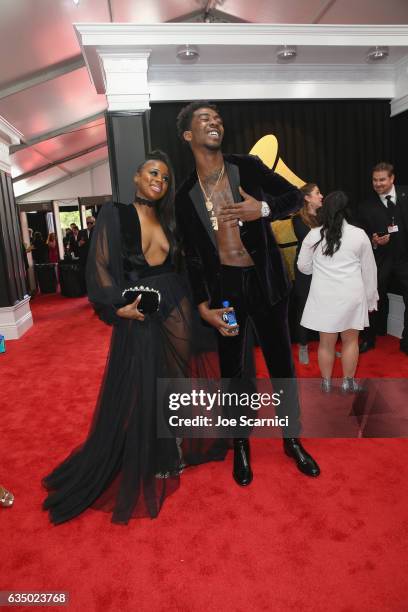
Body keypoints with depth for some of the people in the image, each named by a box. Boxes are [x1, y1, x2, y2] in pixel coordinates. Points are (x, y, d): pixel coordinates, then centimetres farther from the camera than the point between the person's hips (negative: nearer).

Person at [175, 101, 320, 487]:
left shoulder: (248, 167, 0)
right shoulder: (185, 196, 2)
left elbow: (295, 197, 4)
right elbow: (193, 257, 5)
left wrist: (263, 209, -16)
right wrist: (203, 306, -4)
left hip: (265, 282, 0)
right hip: (223, 287, 1)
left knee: (282, 365, 10)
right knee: (232, 371, 11)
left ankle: (292, 440, 32)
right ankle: (240, 446, 31)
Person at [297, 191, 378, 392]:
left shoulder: (314, 234, -1)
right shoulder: (359, 235, -1)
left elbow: (304, 266, 7)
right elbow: (369, 269, 5)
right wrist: (371, 298, 16)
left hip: (324, 296, 0)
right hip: (351, 295, 0)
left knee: (326, 342, 10)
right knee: (350, 340, 14)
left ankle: (326, 384, 23)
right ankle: (348, 383, 24)